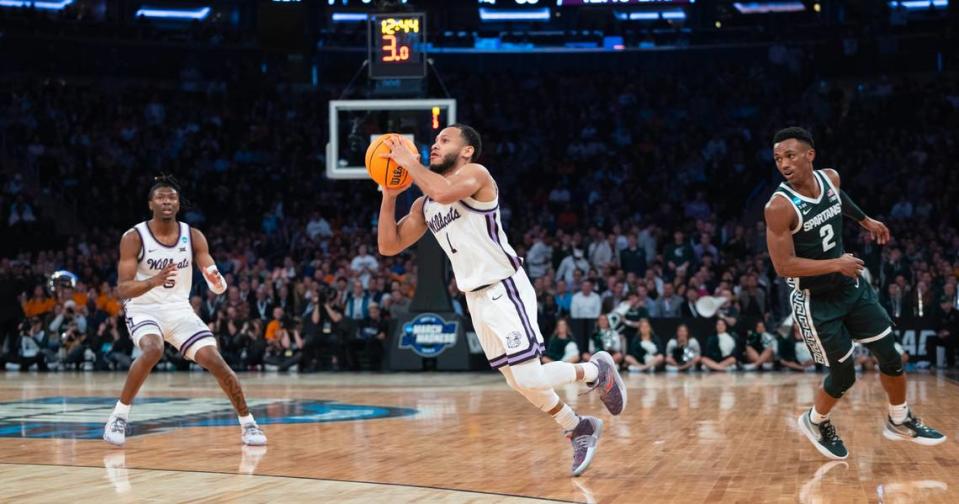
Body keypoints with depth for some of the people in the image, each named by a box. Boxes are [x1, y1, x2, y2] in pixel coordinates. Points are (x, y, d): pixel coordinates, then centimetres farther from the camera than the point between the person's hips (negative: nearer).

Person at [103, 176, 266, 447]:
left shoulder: (193, 237, -5)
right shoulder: (134, 237, -13)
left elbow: (217, 285, -7)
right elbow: (123, 289, -18)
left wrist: (218, 282, -32)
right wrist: (153, 281, -37)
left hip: (179, 310, 3)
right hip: (144, 309, -3)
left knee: (214, 360, -11)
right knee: (153, 350, -33)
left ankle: (247, 423, 4)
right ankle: (119, 416, -18)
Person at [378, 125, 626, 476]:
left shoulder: (475, 173, -9)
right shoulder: (424, 205, 14)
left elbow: (444, 192, -30)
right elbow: (388, 245, 11)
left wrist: (410, 162, -16)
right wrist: (389, 195, 2)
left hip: (505, 289, -8)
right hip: (475, 299, 8)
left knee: (529, 377, -16)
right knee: (519, 383, 11)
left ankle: (597, 371, 10)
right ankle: (581, 431, 28)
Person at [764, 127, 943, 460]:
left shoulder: (830, 178, -6)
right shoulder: (779, 207, -26)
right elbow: (783, 266, -27)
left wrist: (865, 221, 31)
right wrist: (836, 264, -30)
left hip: (850, 286, 6)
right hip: (815, 301, -6)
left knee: (890, 356, 9)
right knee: (843, 376, 2)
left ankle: (900, 422, 32)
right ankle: (815, 422, 32)